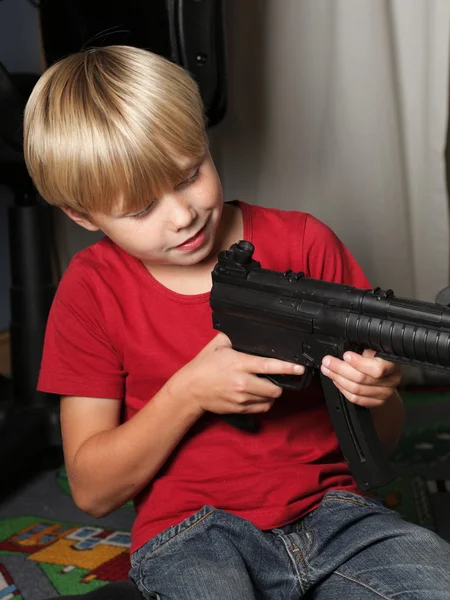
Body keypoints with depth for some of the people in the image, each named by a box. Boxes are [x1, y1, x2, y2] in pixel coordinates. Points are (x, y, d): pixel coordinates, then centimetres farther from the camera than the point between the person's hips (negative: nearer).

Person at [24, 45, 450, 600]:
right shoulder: (92, 291, 1)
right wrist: (188, 394, -15)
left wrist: (377, 396, -18)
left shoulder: (302, 243, 2)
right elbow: (92, 490, -2)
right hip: (189, 536, -1)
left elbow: (380, 445, 6)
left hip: (329, 511, 2)